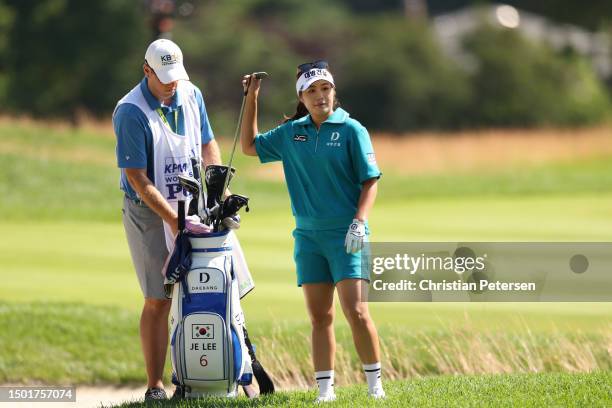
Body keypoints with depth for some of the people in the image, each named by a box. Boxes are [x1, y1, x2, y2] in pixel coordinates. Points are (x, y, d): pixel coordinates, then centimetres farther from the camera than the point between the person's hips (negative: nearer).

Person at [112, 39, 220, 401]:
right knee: (158, 301, -6)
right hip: (149, 212, -6)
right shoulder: (130, 112, -16)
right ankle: (155, 387, 0)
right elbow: (137, 178, -18)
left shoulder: (192, 96, 3)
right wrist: (172, 219, -23)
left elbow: (208, 143, 18)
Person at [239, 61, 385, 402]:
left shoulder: (351, 130, -3)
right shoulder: (291, 133, 10)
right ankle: (325, 389, 6)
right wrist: (252, 98, 16)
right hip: (307, 235, 4)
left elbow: (370, 181, -4)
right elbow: (250, 146, 24)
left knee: (356, 312, -12)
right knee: (320, 316, 4)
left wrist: (359, 223, -15)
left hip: (344, 234, -4)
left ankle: (375, 383, -3)